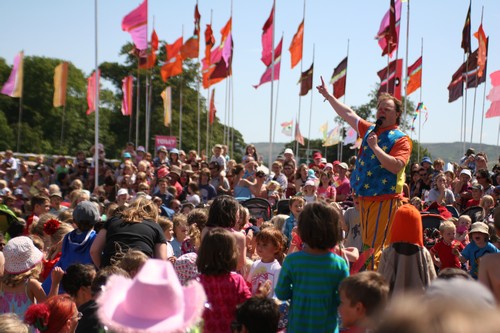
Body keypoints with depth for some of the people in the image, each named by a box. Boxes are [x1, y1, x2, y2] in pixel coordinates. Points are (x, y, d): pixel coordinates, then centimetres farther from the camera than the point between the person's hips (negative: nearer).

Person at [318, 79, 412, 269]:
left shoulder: (401, 139, -6)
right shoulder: (370, 131, 14)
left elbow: (396, 166, -21)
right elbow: (348, 114, 23)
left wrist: (375, 147, -21)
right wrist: (328, 95, 26)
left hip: (385, 200, -7)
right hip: (365, 198, 7)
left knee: (377, 247, -11)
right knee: (366, 246, 11)